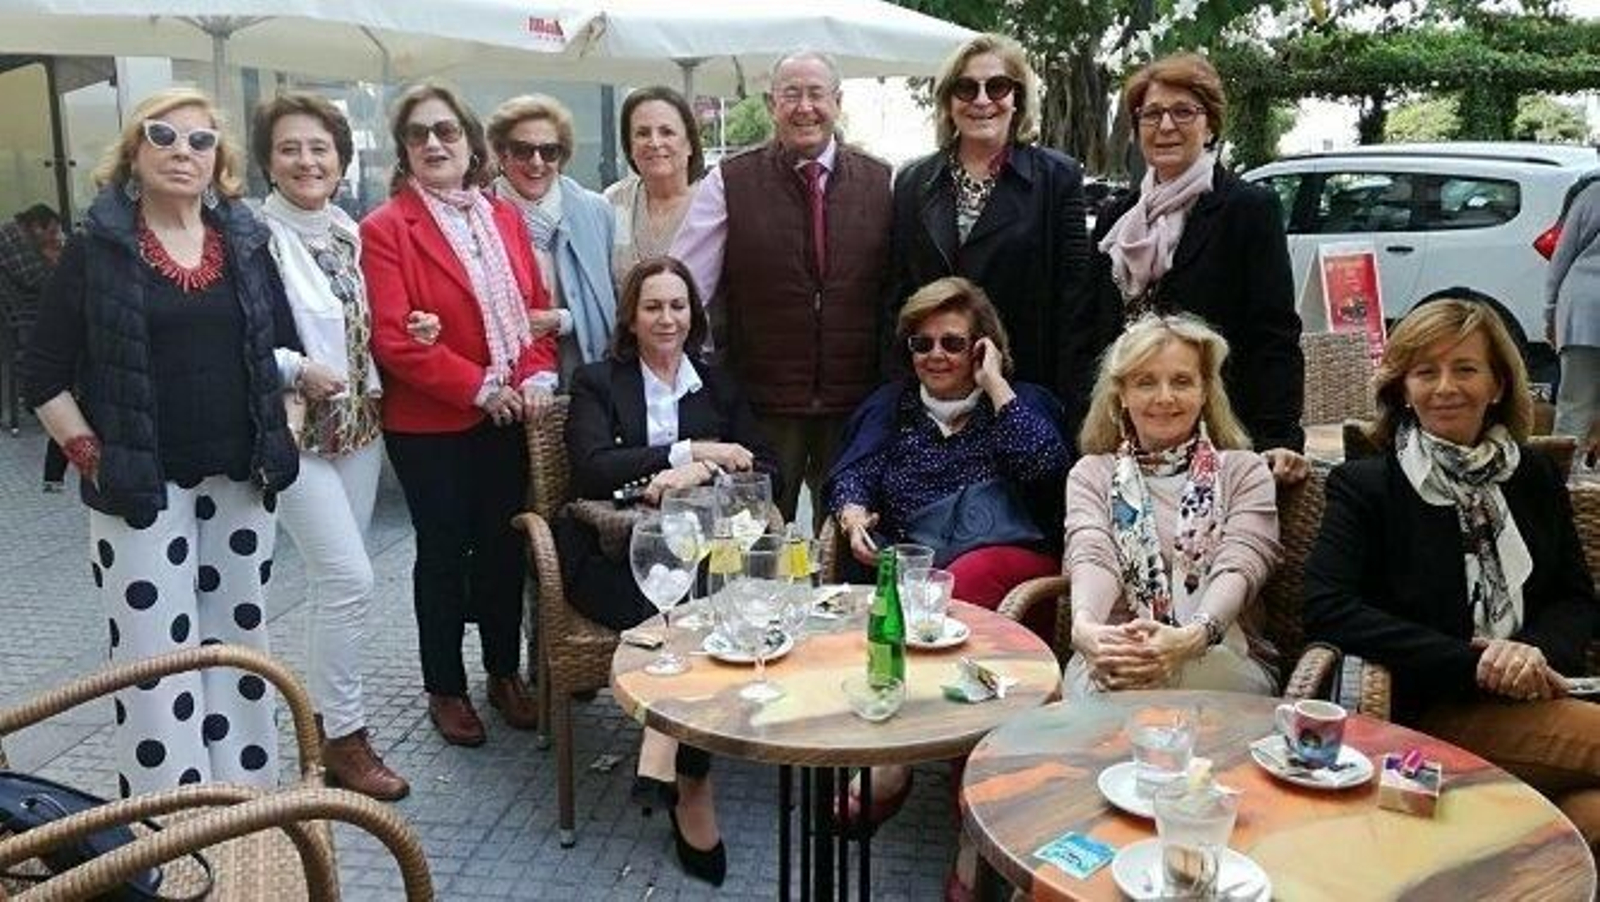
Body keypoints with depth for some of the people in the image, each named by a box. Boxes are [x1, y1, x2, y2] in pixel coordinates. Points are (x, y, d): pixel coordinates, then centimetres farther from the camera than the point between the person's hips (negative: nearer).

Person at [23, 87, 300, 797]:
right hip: (140, 485, -4)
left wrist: (274, 440, 3)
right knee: (157, 653, -2)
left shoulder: (245, 242, 8)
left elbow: (284, 349, 14)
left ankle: (246, 800, 27)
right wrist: (91, 455, -9)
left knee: (240, 635, 13)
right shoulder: (97, 248, -2)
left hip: (242, 478, 4)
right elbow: (46, 377, -1)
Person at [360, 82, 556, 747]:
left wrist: (539, 374, -8)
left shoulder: (506, 219, 8)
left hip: (507, 417, 4)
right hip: (429, 424, -4)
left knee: (503, 543, 12)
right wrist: (479, 387, -18)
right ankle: (444, 688, 23)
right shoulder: (385, 229, -8)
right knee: (444, 551, 7)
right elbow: (394, 339, -15)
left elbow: (537, 309, 10)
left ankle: (504, 672, 30)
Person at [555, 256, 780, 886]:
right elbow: (591, 469, -6)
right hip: (615, 556, -2)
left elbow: (766, 470, 10)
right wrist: (690, 450, -10)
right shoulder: (596, 383, 13)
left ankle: (665, 755, -20)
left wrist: (700, 472, -11)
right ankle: (692, 785, -23)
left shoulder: (719, 385, 21)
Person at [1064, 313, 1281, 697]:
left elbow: (1238, 567, -8)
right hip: (1112, 653, 1)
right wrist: (1085, 628, -32)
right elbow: (1091, 559, -7)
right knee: (1098, 683, -36)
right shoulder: (1091, 474, 14)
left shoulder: (1245, 471, 11)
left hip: (1225, 661, -1)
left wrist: (1192, 638, -32)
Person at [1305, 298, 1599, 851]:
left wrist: (1536, 652, -9)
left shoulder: (1536, 478, 18)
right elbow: (1327, 610, -11)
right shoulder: (1365, 486, 2)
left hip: (1537, 701, 4)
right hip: (1429, 713, -4)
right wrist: (1472, 664, -16)